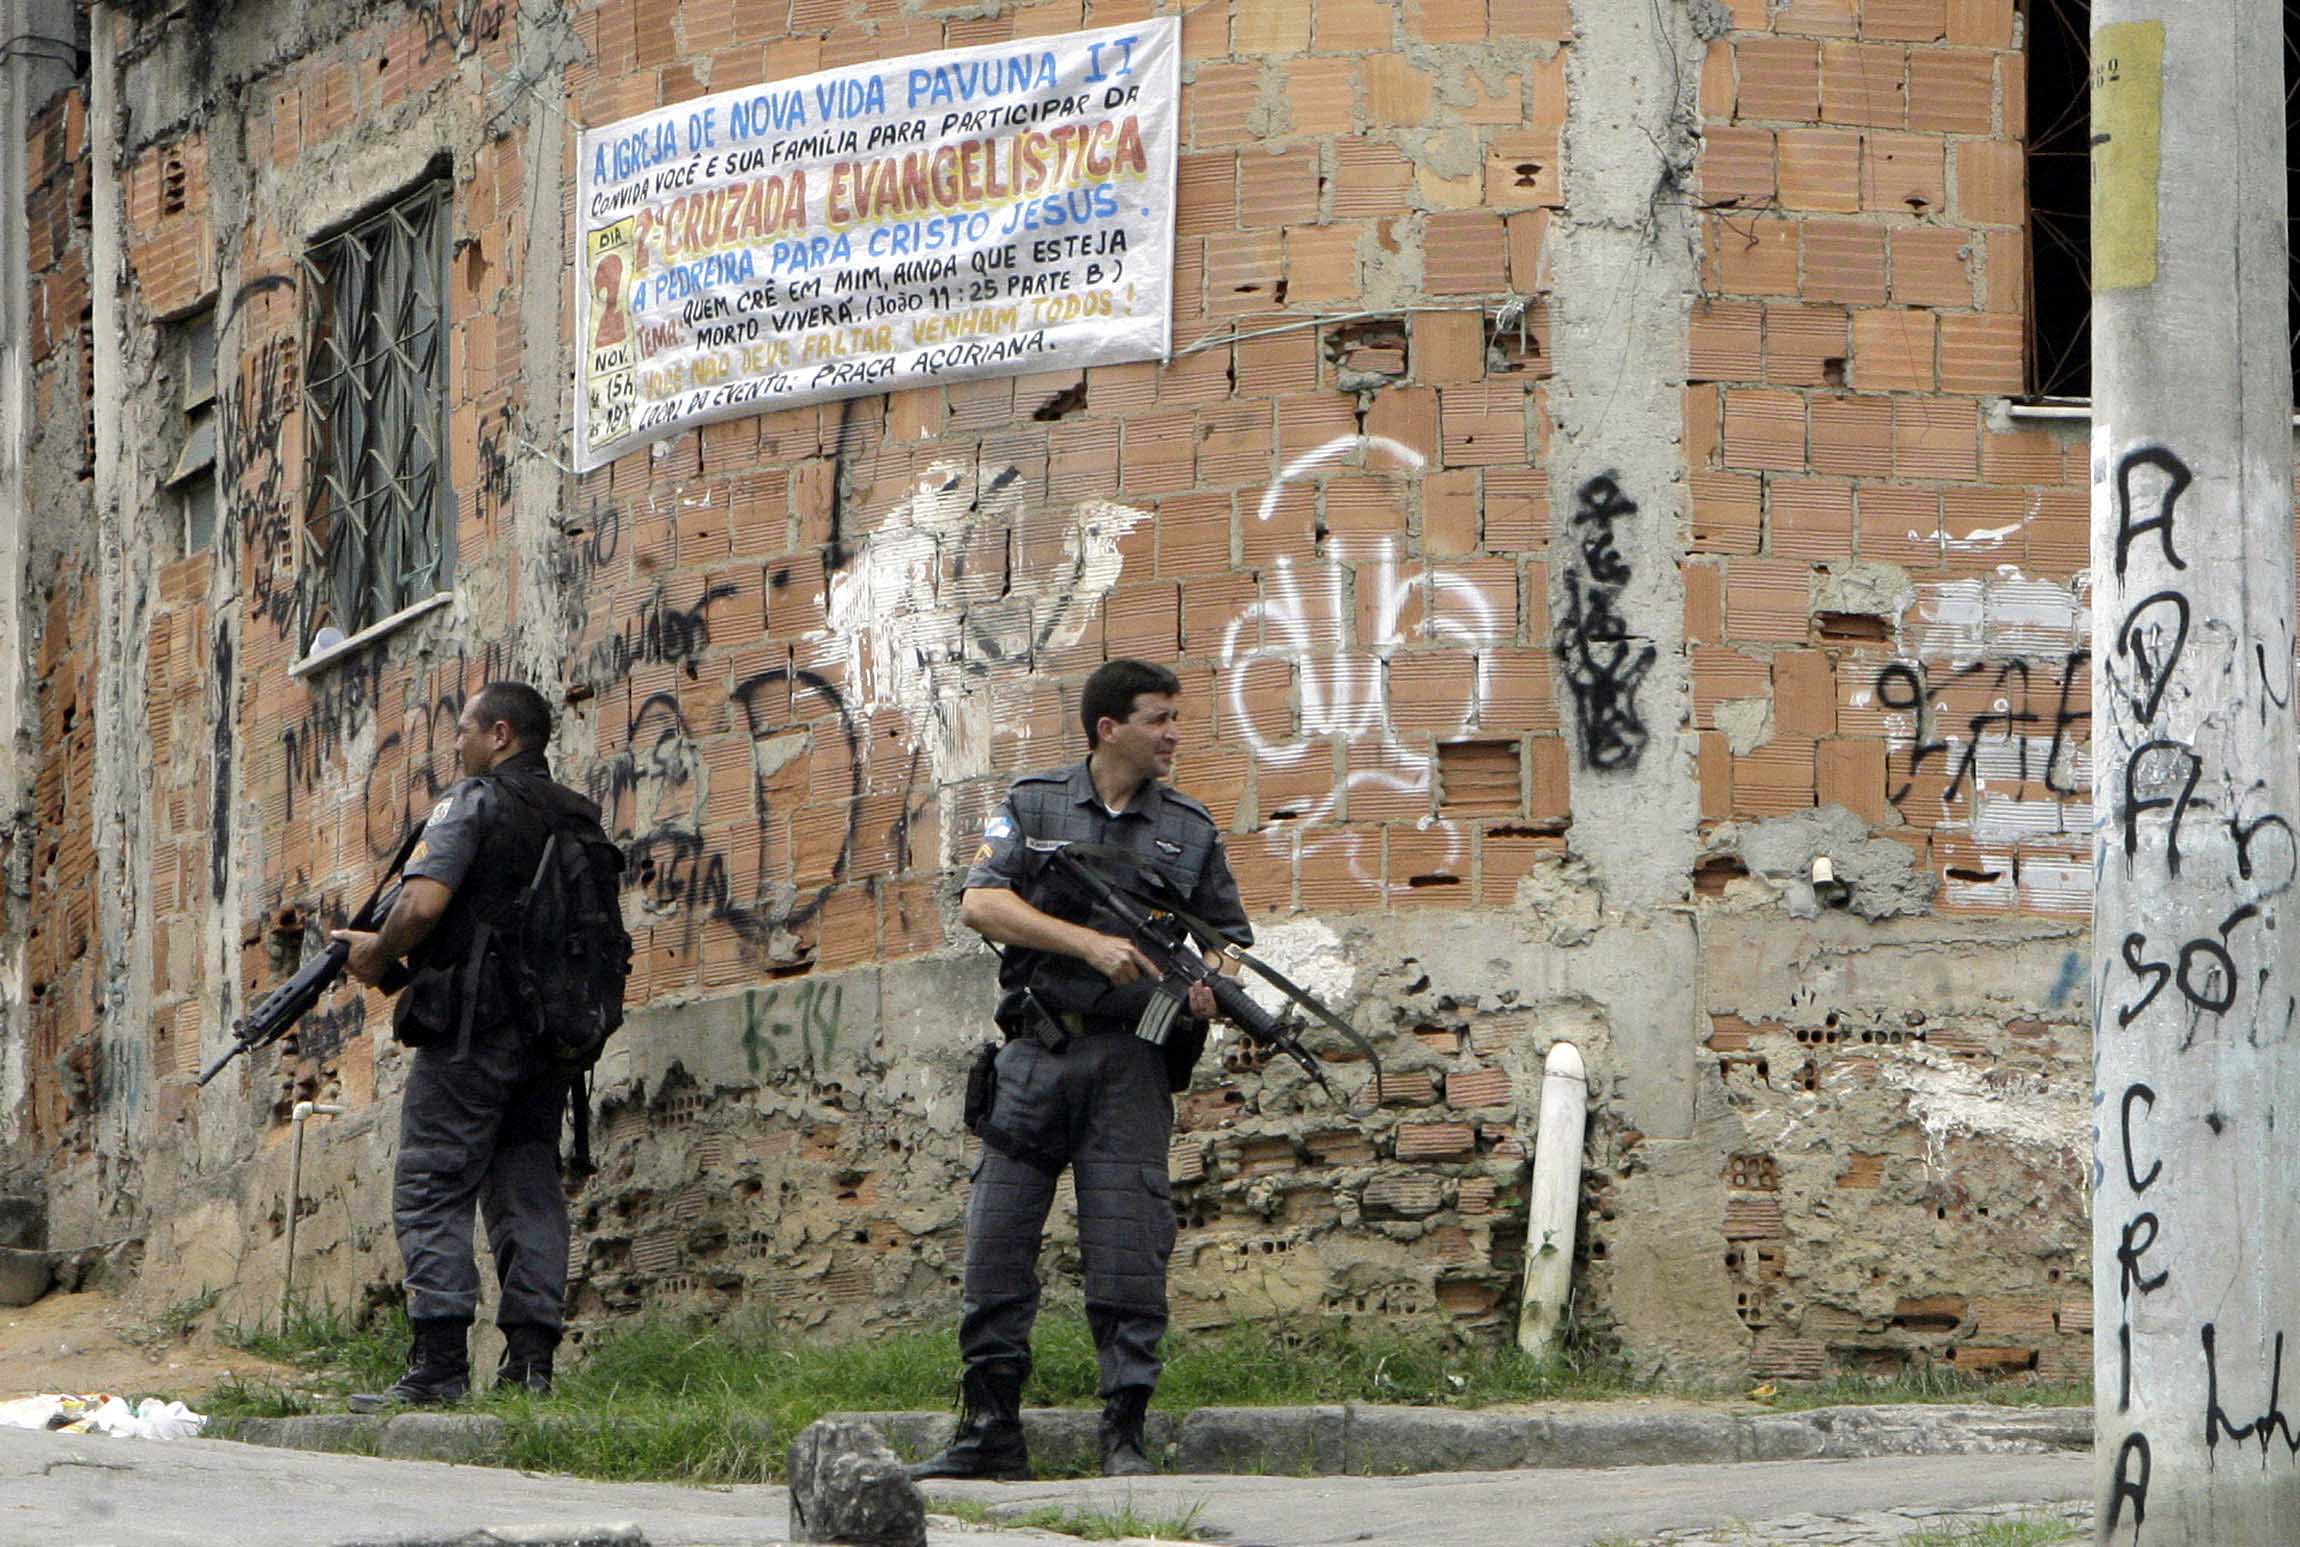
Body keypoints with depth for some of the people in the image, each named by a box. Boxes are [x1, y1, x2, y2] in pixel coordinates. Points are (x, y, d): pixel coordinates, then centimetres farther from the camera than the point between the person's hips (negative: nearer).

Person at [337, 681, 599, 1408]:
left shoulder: (473, 802, -6)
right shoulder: (580, 817, 15)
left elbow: (424, 902, -19)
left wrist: (379, 952, 1)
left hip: (471, 1025, -7)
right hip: (551, 1033, 7)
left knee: (432, 1189, -5)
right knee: (528, 1190, 8)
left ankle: (439, 1362, -13)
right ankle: (531, 1359, 1)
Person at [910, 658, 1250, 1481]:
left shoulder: (1191, 827, 11)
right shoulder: (1034, 805, 6)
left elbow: (1230, 937, 15)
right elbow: (981, 902, -6)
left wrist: (1212, 985, -9)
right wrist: (1091, 944, -17)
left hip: (1128, 1061, 0)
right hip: (1036, 1052, 0)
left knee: (1129, 1252, -7)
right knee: (996, 1250, 0)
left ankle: (1125, 1435, -1)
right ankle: (990, 1432, 8)